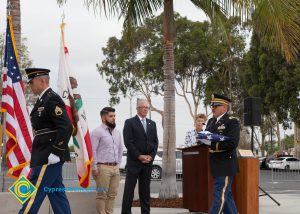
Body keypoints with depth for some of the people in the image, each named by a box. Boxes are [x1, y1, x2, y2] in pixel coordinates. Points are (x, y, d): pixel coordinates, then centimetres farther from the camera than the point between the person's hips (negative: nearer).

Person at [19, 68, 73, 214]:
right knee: (57, 193, 11)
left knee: (34, 194, -6)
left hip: (48, 157, -10)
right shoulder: (43, 100, 16)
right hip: (45, 155, 10)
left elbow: (66, 127, -22)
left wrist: (55, 152, -22)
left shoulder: (52, 99, -14)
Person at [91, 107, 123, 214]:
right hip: (103, 167, -6)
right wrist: (94, 168, -14)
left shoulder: (117, 132, 16)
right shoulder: (97, 132, -6)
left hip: (115, 168, 6)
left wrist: (118, 163, 15)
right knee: (102, 195, -4)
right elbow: (92, 151, -11)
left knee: (112, 194, 7)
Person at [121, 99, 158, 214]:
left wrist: (151, 156, -3)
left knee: (145, 190, 8)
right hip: (134, 161, -5)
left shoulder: (152, 124, 15)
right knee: (129, 189, -4)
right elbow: (128, 142, -10)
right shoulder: (130, 122, -2)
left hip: (148, 161, 5)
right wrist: (139, 156, -13)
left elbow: (155, 142, 12)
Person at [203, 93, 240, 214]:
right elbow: (208, 138, 18)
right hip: (216, 165, 8)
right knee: (226, 194, 13)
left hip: (225, 165, -8)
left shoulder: (232, 122, -10)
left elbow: (232, 143, -21)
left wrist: (211, 143, -25)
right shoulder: (211, 121, 15)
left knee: (219, 194, -9)